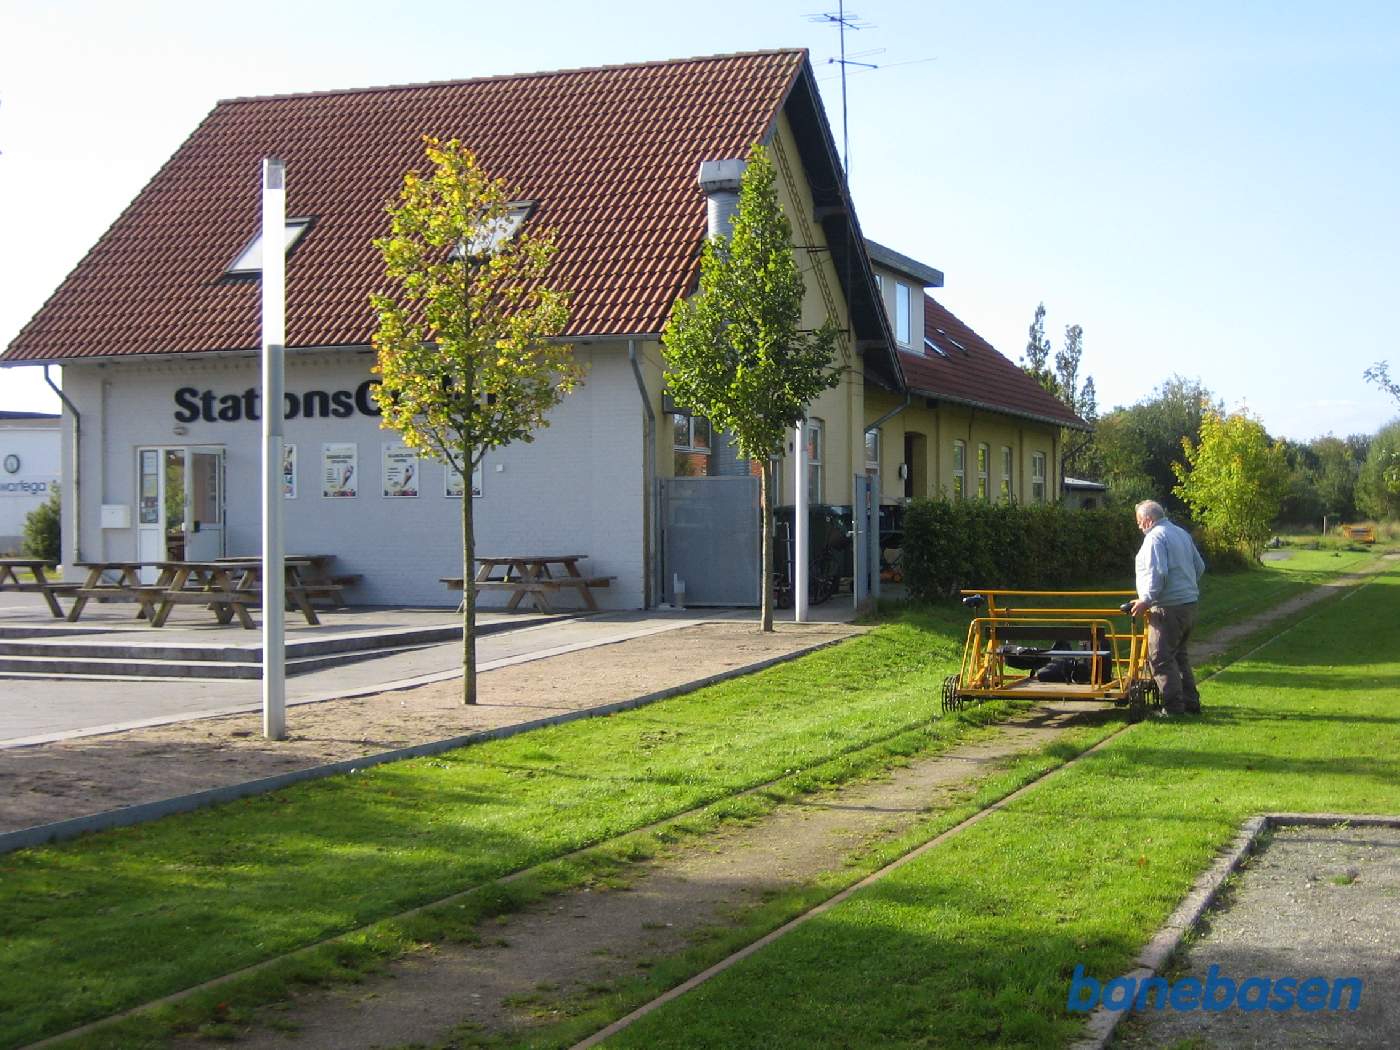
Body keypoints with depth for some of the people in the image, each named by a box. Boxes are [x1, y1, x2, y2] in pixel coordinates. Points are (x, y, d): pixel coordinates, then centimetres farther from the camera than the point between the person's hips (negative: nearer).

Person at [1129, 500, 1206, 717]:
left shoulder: (1155, 537, -12)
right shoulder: (1182, 534, 16)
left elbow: (1157, 573, -22)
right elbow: (1199, 567, 21)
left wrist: (1146, 599, -19)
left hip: (1168, 608, -10)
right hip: (1189, 604, 10)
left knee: (1160, 658, -5)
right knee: (1179, 655, 19)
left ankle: (1174, 706, -8)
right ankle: (1191, 701, 20)